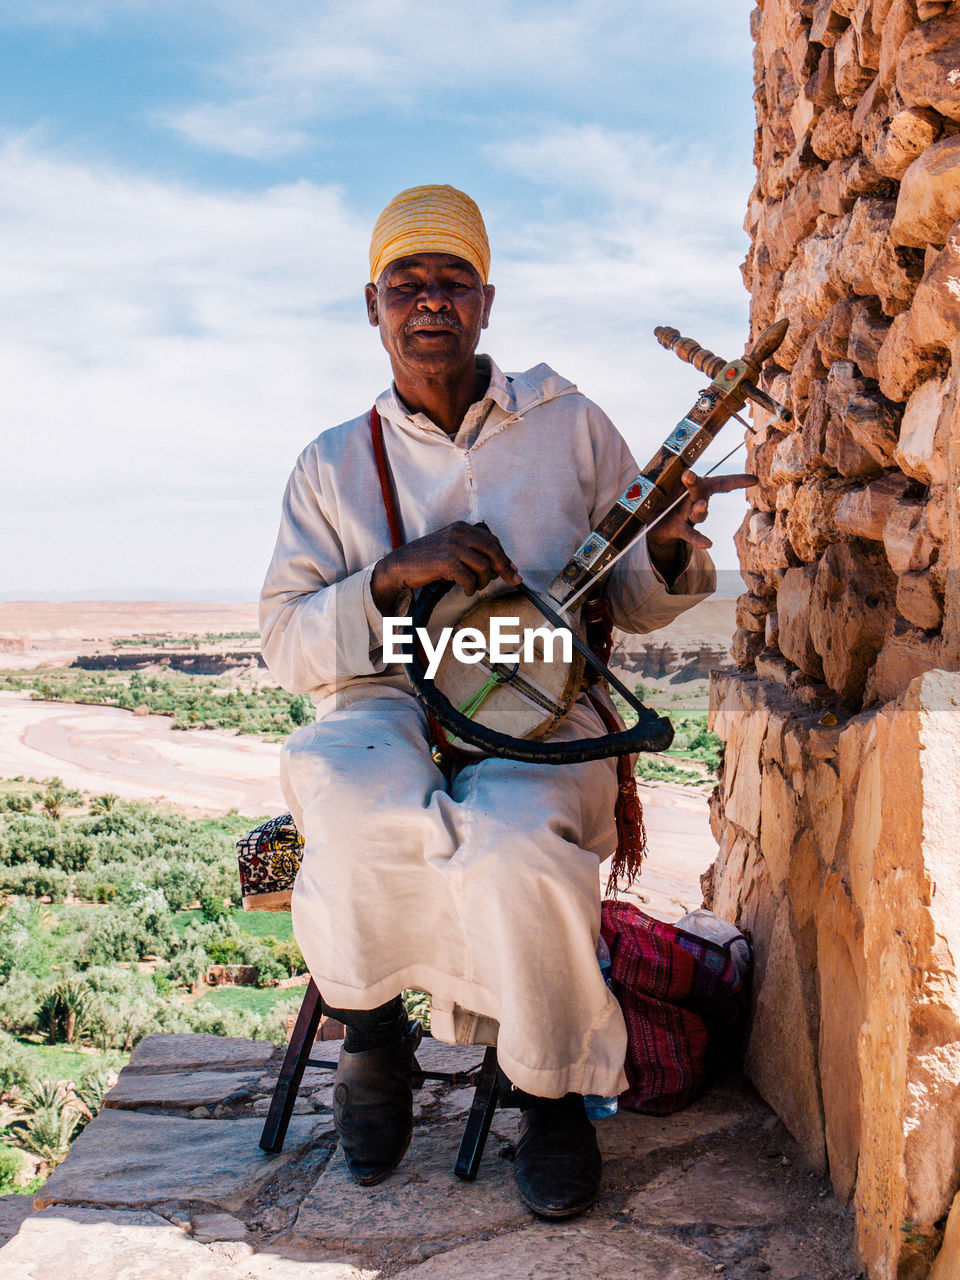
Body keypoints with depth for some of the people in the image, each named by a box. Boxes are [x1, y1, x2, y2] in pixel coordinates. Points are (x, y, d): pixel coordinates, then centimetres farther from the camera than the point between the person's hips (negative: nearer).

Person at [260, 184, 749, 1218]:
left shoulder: (569, 423, 9)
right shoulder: (333, 464, 10)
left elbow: (632, 604, 13)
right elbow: (285, 645, 3)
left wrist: (668, 548, -11)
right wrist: (394, 574, -14)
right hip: (386, 709, 1)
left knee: (511, 843, -34)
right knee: (351, 800, -35)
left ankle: (554, 1087, -3)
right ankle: (372, 1030, -4)